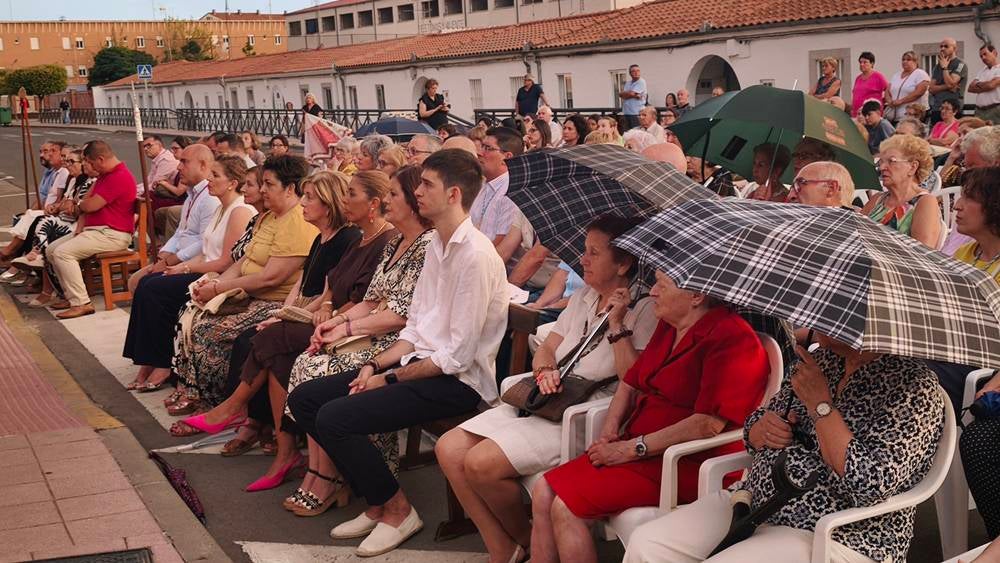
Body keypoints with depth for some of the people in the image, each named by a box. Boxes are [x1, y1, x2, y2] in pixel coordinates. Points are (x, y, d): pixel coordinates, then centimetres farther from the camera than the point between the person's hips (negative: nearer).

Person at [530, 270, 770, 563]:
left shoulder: (731, 339, -17)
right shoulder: (669, 326, 12)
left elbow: (708, 424, -24)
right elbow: (631, 382, 21)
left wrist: (633, 448, -19)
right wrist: (610, 430, 2)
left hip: (689, 466, -9)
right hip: (639, 449, 9)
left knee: (565, 507, -19)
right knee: (543, 492, -6)